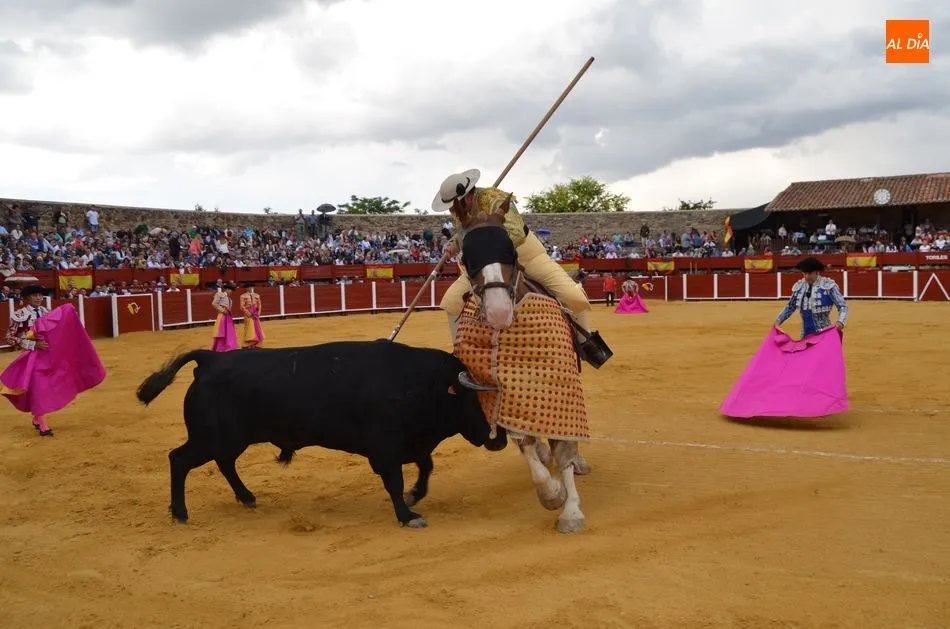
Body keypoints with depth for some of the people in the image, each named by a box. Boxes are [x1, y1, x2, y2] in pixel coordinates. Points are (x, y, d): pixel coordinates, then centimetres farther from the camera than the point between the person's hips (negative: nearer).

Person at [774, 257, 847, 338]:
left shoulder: (828, 285, -10)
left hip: (824, 334, -5)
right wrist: (778, 320, 10)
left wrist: (840, 322, -28)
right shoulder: (799, 286, 6)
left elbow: (842, 306, -10)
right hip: (805, 335, 5)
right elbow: (790, 307, 20)